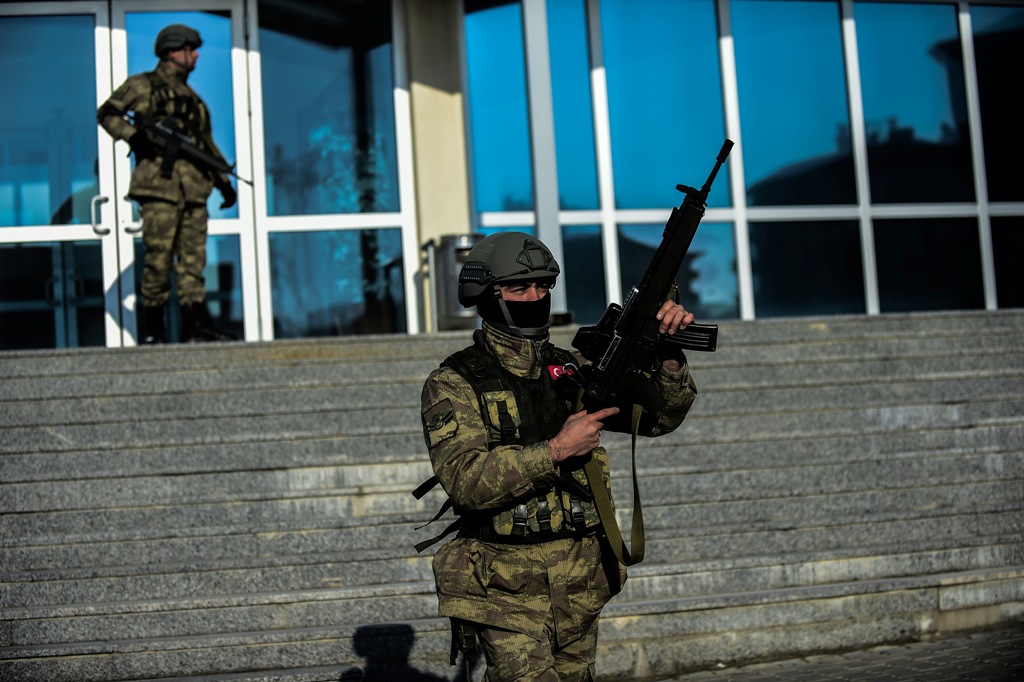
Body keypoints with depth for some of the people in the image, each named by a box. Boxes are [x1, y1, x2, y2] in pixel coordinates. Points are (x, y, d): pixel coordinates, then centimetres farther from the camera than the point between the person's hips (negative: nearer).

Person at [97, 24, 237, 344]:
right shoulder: (143, 85, 6)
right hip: (159, 184, -6)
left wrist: (224, 181, 18)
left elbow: (207, 144, 26)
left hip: (194, 187, 6)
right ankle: (151, 328, -1)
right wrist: (134, 136, -14)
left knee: (193, 258, 1)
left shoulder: (192, 98, 24)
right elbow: (107, 113, 2)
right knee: (159, 257, -7)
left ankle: (196, 325, -1)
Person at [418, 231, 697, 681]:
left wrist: (668, 357, -14)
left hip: (580, 581, 5)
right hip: (506, 587, -5)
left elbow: (658, 417, 5)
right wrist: (556, 450, -25)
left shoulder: (570, 369, 8)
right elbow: (465, 482, -20)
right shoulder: (454, 383, -7)